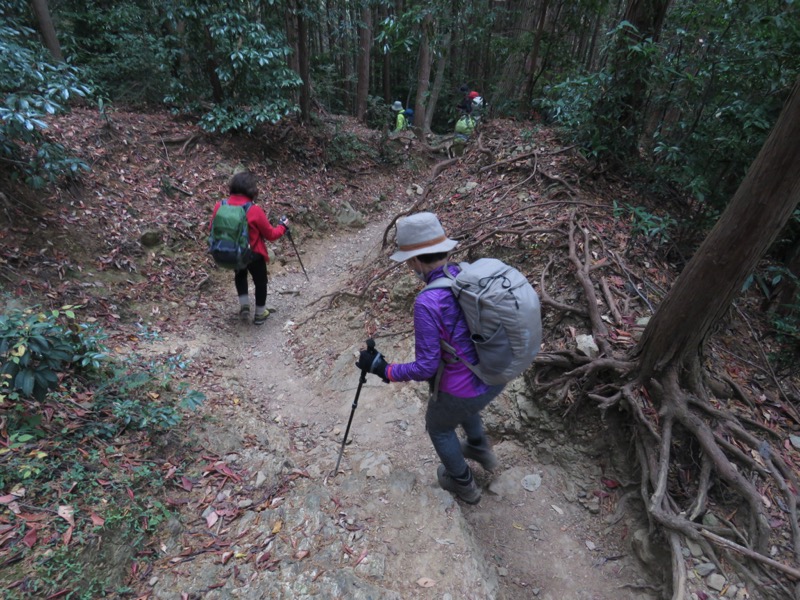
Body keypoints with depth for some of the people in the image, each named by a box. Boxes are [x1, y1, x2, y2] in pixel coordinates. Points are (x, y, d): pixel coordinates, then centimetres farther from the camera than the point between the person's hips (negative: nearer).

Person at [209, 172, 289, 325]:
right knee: (260, 282, 20)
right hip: (254, 254, -4)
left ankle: (244, 306, 26)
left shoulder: (220, 206, -12)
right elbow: (270, 235, -13)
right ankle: (260, 314, 32)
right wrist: (283, 227, 5)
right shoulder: (255, 210, -24)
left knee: (240, 275, 33)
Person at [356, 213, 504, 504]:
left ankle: (463, 483, 48)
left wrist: (383, 369, -10)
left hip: (464, 389, -6)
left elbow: (426, 367, -24)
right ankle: (480, 449, 56)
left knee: (439, 426, 28)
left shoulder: (428, 302, -30)